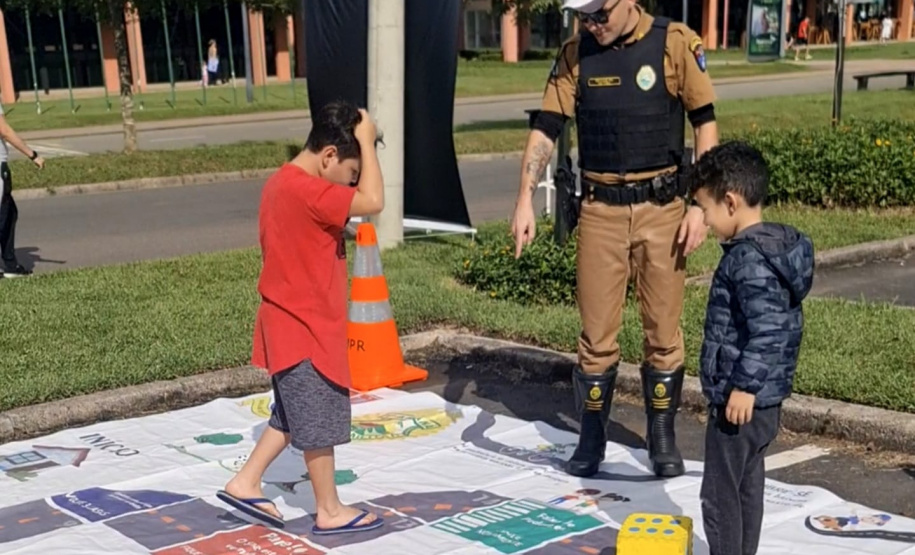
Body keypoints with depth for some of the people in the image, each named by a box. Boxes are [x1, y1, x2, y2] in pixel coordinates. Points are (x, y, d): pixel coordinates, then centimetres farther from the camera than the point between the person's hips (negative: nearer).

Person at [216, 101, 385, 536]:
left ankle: (245, 483, 25)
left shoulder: (283, 183, 9)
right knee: (318, 421, 3)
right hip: (305, 328, -10)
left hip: (293, 322, 10)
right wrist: (366, 141, -21)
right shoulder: (306, 190, -23)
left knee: (293, 415, 20)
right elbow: (373, 201, -29)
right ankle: (330, 511, 15)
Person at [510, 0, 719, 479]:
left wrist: (700, 204, -8)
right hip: (599, 209, 2)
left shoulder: (675, 43, -6)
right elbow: (545, 128, 0)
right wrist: (525, 198, -11)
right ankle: (591, 440, 18)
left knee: (663, 331, 6)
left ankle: (663, 438, 21)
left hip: (661, 207, -2)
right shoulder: (575, 54, 2)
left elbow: (705, 123, -2)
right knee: (596, 333, 6)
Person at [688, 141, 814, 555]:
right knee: (748, 485, 19)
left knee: (720, 492, 0)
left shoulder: (748, 258, -22)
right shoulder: (777, 246, 9)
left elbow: (766, 329, -29)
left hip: (741, 400, -10)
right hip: (765, 398, 10)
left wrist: (745, 386, -24)